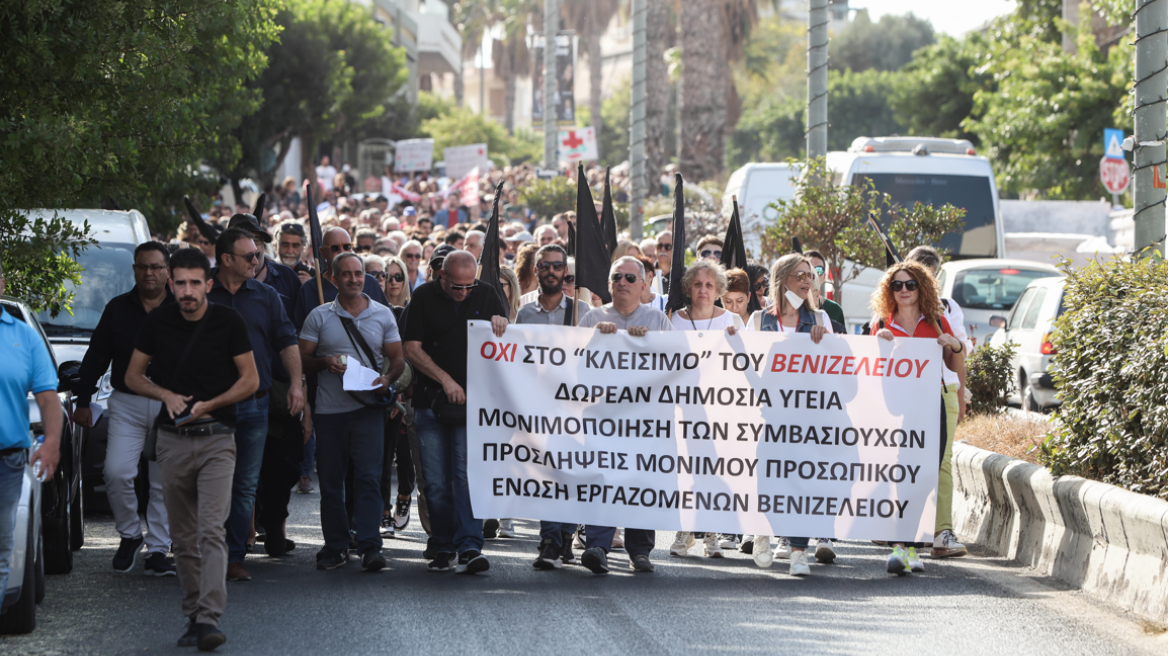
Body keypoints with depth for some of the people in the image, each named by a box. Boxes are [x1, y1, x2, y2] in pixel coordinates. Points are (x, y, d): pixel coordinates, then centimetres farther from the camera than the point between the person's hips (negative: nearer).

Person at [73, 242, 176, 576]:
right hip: (127, 404, 1)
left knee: (165, 482, 1)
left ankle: (157, 551, 9)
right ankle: (129, 535, 9)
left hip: (172, 406, -1)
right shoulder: (118, 309, 8)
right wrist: (83, 401, 7)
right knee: (117, 472, -13)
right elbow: (95, 358, 11)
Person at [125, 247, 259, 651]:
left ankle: (209, 618, -22)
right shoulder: (158, 322, 4)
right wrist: (166, 395, -8)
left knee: (212, 531, -15)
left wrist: (208, 405, -13)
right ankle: (193, 616, 15)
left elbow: (250, 380, 0)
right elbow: (133, 376, 12)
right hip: (172, 439, 3)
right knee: (183, 537, 7)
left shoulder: (228, 322, -4)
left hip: (216, 439, -3)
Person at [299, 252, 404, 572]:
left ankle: (370, 546, -11)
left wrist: (387, 377, -11)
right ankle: (335, 547, 13)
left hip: (368, 407, -1)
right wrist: (325, 362, -13)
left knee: (369, 477, -10)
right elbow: (302, 359, 6)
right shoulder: (319, 316, 6)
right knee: (330, 481, 4)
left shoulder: (383, 315, 9)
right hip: (329, 410, 1)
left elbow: (397, 359, 10)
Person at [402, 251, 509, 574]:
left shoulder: (487, 297, 8)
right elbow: (412, 349, 0)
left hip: (473, 402, 0)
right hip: (431, 401, 0)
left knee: (467, 474, -12)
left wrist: (499, 322, -10)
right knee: (436, 481, 2)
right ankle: (443, 547, 12)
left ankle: (469, 547, -15)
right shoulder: (424, 298, 3)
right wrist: (445, 380, -9)